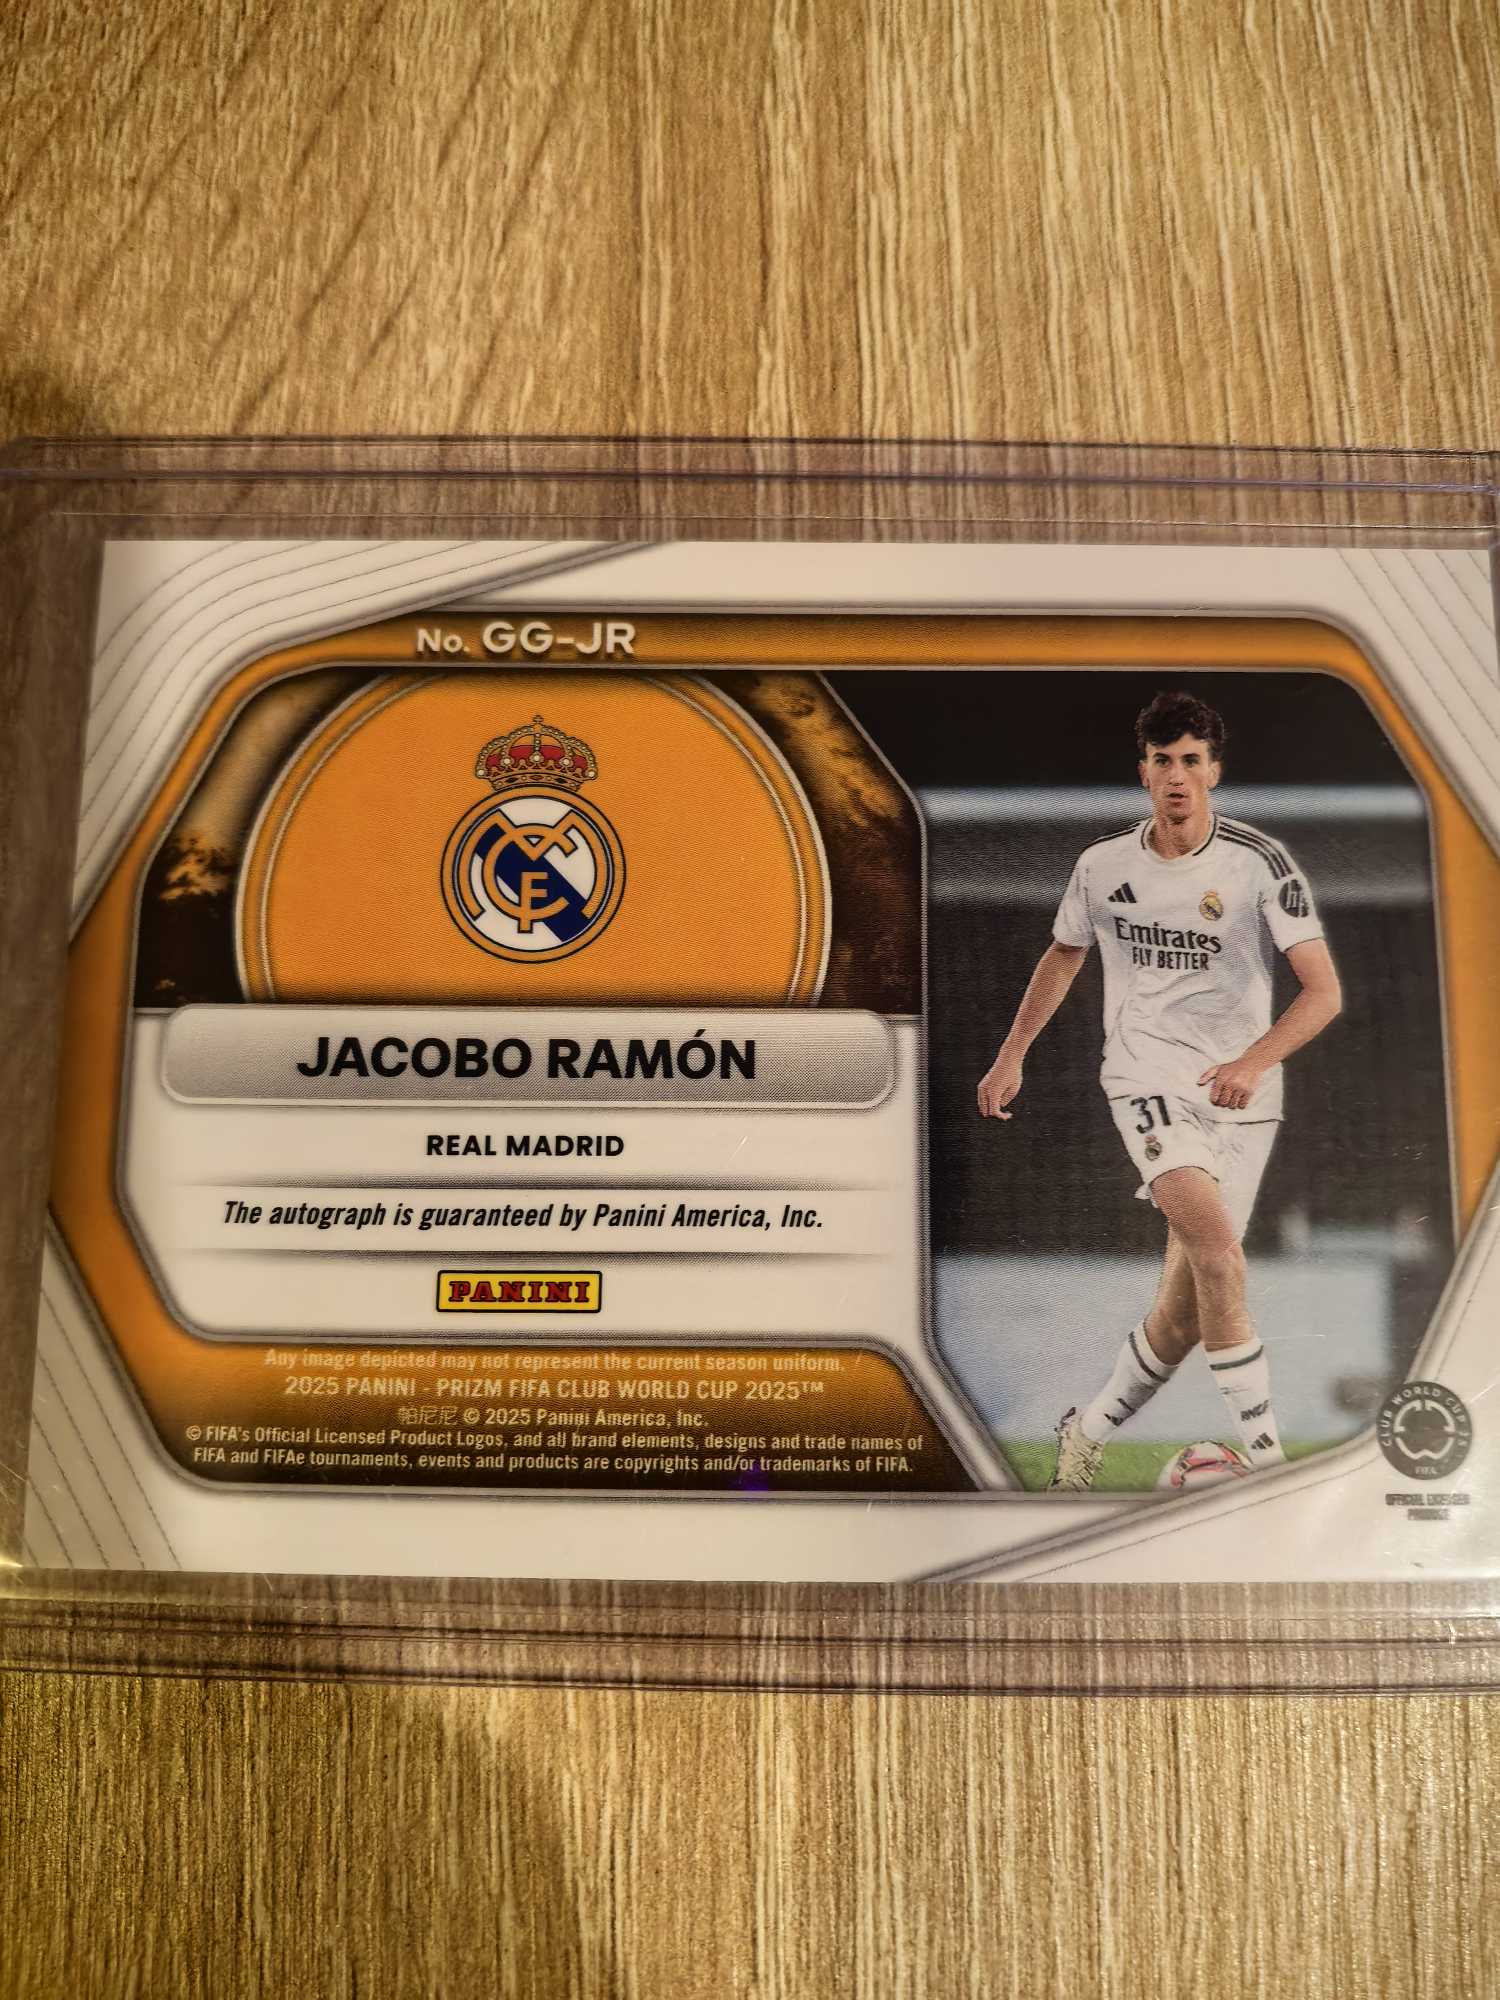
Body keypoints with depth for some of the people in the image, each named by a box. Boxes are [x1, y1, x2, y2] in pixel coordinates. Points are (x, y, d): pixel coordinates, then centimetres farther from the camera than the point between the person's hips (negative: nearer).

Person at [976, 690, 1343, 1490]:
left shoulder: (1260, 862, -5)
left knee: (1184, 1309, 2)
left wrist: (1254, 1062, -26)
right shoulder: (1102, 864, 4)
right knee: (1216, 1245, -26)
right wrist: (1011, 1055, 21)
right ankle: (1263, 1452, -15)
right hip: (1147, 1079, 0)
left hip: (1240, 1096, 0)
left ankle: (1087, 1431, 26)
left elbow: (1324, 990, -10)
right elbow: (1062, 957, 22)